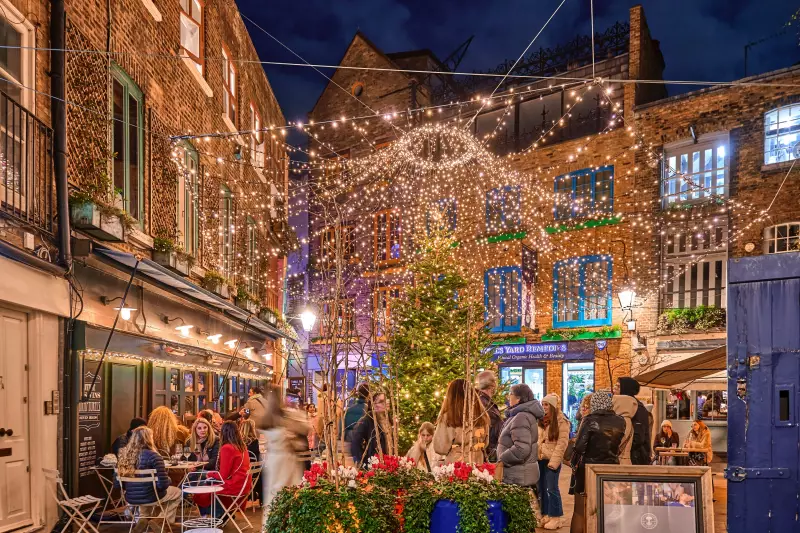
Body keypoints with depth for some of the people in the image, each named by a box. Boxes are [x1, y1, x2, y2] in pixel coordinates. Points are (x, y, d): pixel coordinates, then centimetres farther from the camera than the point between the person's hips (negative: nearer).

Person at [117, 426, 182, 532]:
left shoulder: (123, 455, -3)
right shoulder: (153, 456, -18)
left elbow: (117, 484, 3)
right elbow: (163, 484, -20)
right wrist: (168, 480, 4)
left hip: (130, 498, 5)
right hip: (149, 497, -5)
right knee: (177, 492, 25)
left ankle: (144, 518, 26)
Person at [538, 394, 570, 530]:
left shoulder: (561, 421, -6)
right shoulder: (540, 421, 15)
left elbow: (562, 443, -11)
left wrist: (554, 461, -17)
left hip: (552, 460, -6)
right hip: (540, 459, 6)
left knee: (552, 489, -6)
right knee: (542, 488, 8)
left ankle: (556, 517, 0)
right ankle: (545, 515, 15)